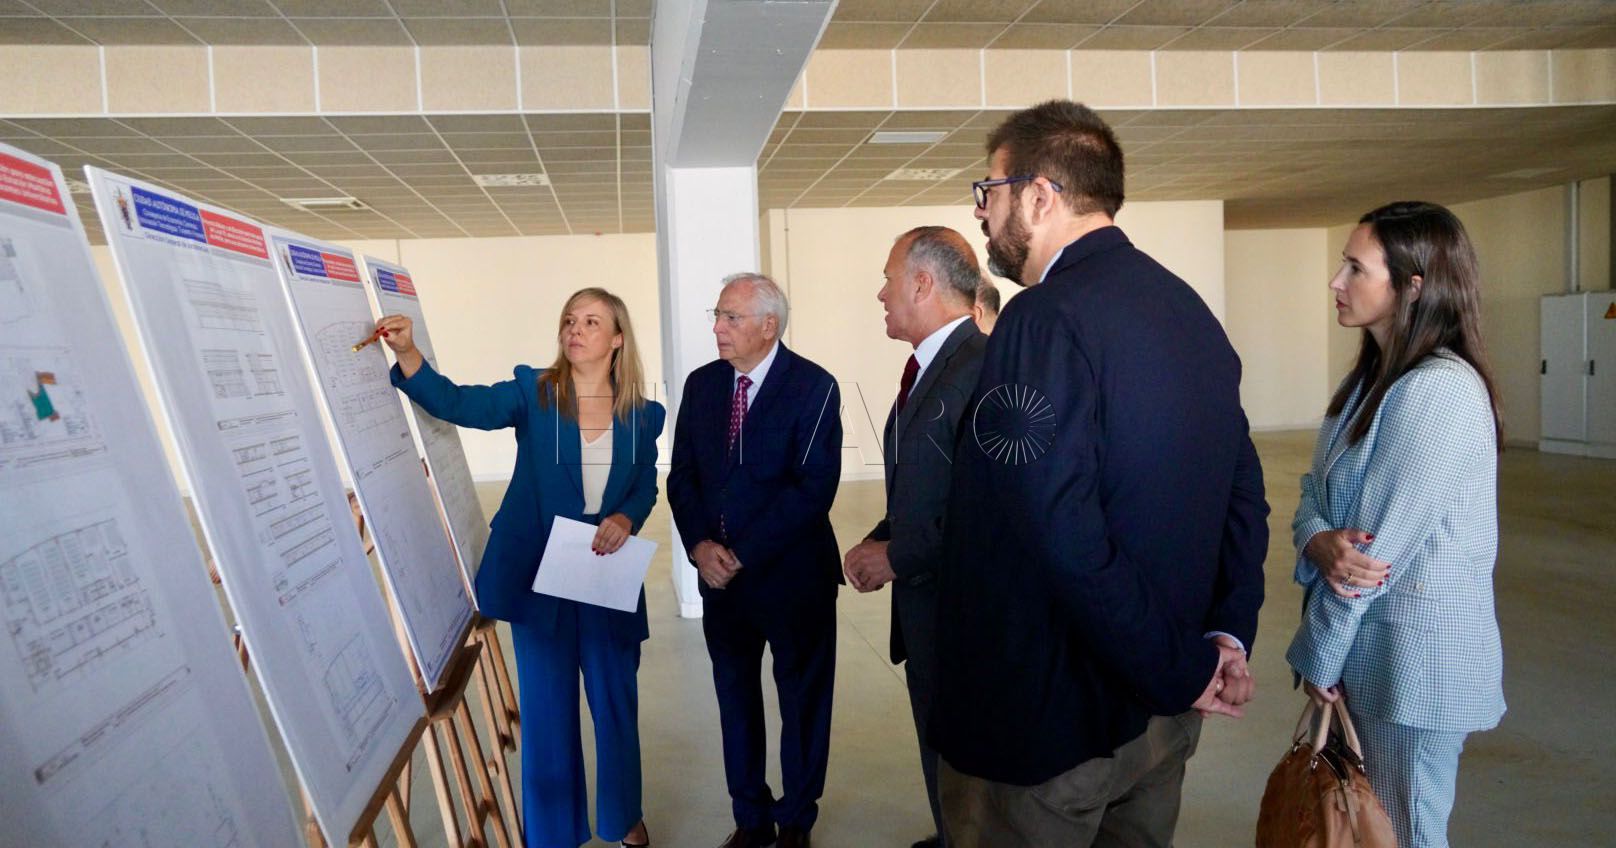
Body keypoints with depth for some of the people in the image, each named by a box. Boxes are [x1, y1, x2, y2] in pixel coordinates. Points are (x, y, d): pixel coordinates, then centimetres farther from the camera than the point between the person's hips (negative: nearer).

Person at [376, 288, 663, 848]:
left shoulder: (642, 415, 0)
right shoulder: (533, 392, -4)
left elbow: (646, 487, 7)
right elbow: (457, 403, -16)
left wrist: (626, 518, -14)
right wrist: (407, 353, -31)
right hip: (540, 575, -1)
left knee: (616, 702, 15)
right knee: (547, 710, 9)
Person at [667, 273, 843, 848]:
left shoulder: (814, 388, -12)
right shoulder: (701, 384, 4)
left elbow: (814, 489, -19)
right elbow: (682, 476, 6)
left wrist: (743, 554, -19)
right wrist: (700, 545, -11)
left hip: (792, 577, -4)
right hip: (721, 576, 5)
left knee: (802, 704, 12)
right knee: (736, 704, 15)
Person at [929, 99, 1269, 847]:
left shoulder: (1045, 318, -21)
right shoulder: (1188, 308, 6)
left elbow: (1065, 537, -27)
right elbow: (1245, 496, 8)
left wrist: (1183, 668, -16)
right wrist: (1228, 633, 1)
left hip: (1046, 722, -8)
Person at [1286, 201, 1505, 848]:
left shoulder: (1439, 390, -22)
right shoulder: (1370, 378, 8)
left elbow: (1383, 547, -22)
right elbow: (1314, 491, 6)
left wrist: (1319, 655, -12)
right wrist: (1320, 541, -17)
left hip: (1415, 655, -8)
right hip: (1366, 642, 9)